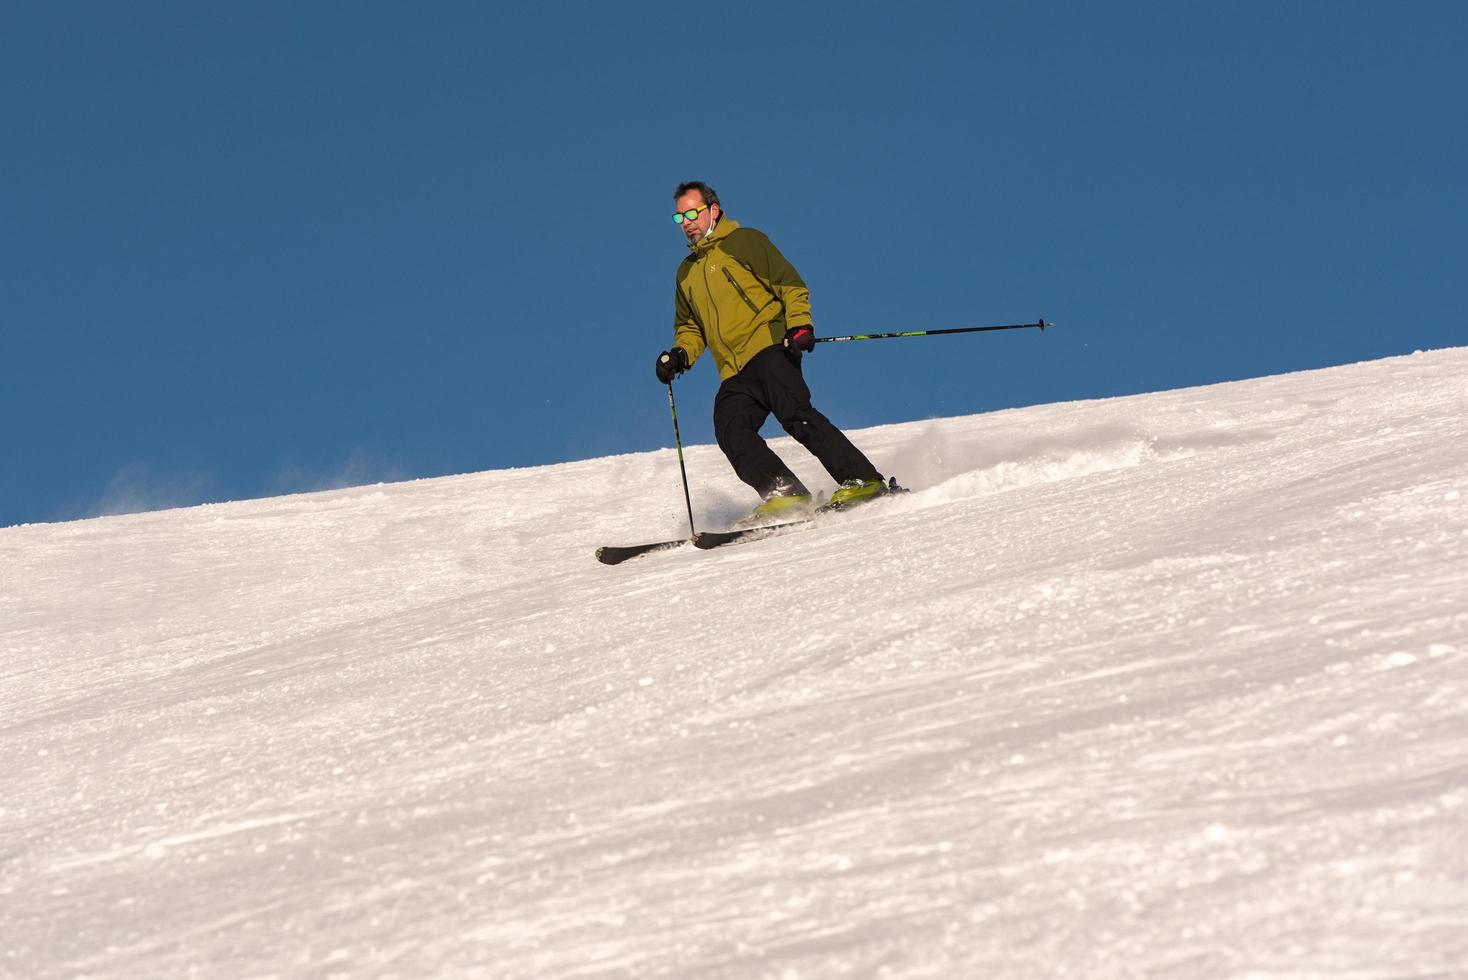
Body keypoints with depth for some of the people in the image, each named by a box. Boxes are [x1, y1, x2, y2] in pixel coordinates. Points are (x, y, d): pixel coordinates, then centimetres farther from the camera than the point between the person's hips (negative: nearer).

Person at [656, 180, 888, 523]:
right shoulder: (686, 272, 25)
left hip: (770, 350, -6)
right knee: (731, 431, -18)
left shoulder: (744, 241, 7)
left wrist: (799, 325, -15)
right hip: (734, 374, 6)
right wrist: (680, 355, 12)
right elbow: (690, 327, 33)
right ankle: (785, 493, -24)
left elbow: (791, 285, 1)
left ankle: (863, 481, -24)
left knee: (795, 415, -24)